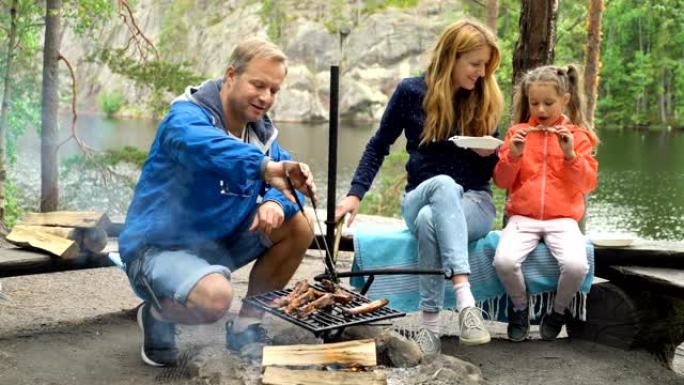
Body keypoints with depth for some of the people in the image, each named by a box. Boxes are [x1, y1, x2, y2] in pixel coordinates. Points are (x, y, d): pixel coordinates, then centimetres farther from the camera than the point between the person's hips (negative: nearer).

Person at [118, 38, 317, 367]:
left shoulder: (261, 129, 5)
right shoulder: (186, 116, -20)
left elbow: (287, 181, -1)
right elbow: (200, 144, -45)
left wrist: (275, 203, -26)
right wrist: (265, 167, -60)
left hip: (218, 245, 8)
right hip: (158, 247, -8)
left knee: (298, 228, -7)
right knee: (215, 296, -36)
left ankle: (247, 327, 6)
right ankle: (157, 316, 0)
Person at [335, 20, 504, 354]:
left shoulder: (486, 99, 1)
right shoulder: (411, 91, -3)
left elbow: (491, 170, 11)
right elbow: (378, 147, 5)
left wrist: (489, 155, -13)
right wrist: (355, 194, -5)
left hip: (474, 202, 1)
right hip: (420, 197, 0)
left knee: (430, 220, -36)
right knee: (444, 184, -38)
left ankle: (430, 324, -39)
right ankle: (465, 300, -48)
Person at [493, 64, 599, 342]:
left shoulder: (577, 136, 8)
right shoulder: (518, 133, 9)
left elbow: (588, 183, 1)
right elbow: (501, 181, 7)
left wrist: (571, 155, -12)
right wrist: (513, 155, -10)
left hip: (562, 218, 0)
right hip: (523, 217, 1)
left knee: (576, 265, -29)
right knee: (504, 261, -29)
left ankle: (558, 312, 4)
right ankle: (520, 307, 3)